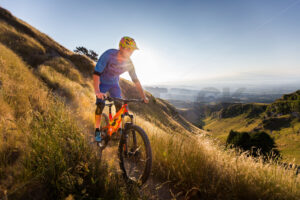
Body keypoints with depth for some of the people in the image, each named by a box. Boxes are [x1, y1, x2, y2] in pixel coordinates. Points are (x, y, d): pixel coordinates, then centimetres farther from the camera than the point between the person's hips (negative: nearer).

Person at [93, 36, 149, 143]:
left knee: (119, 106, -9)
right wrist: (97, 91, -50)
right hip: (102, 83, -3)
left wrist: (144, 96, -12)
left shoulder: (129, 63, -17)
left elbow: (135, 80, -9)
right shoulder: (109, 54, -30)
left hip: (114, 84, 4)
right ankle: (97, 131, -2)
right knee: (100, 104, -18)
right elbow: (96, 73, -35)